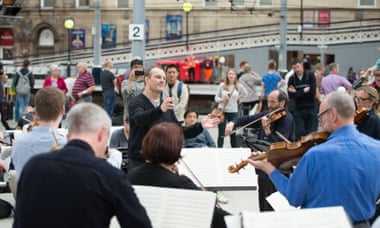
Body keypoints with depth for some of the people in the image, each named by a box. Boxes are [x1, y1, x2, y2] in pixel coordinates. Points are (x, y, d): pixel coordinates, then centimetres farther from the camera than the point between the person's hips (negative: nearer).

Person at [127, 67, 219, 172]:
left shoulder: (167, 105, 15)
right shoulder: (136, 102, -5)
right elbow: (139, 119, -28)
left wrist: (200, 126, 3)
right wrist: (160, 110, -46)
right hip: (139, 162, -5)